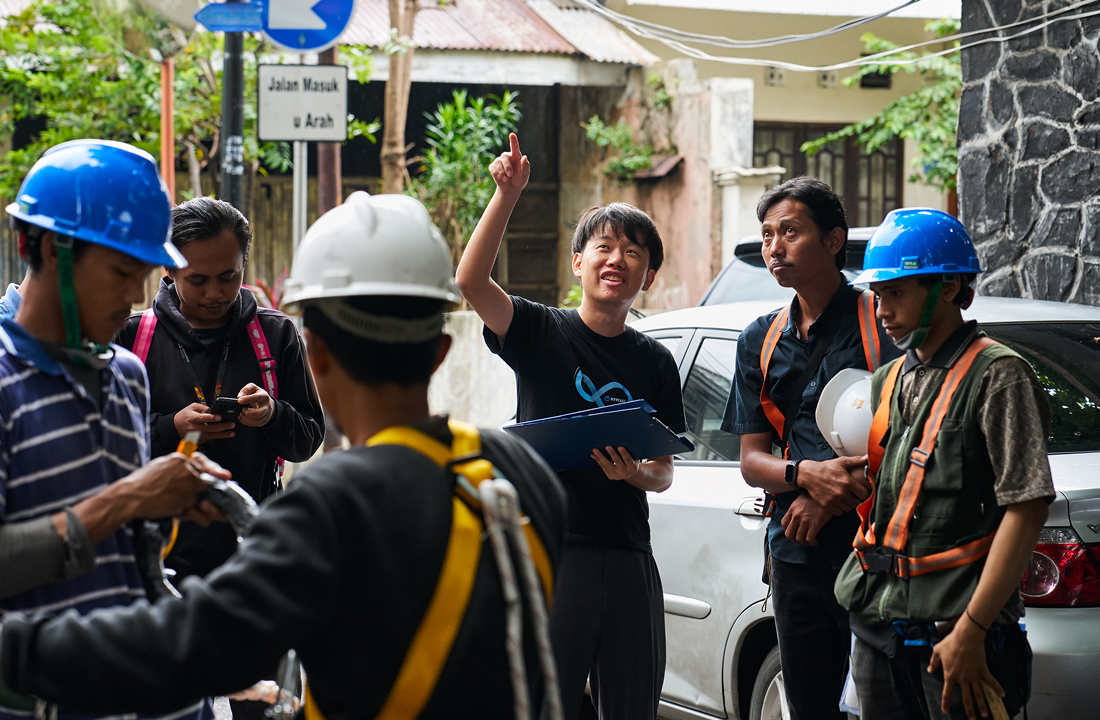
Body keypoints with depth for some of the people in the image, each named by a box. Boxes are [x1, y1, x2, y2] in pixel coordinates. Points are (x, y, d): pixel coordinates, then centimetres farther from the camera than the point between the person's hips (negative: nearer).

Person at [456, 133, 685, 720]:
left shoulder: (655, 363, 11)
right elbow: (470, 281, -17)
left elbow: (664, 471, 14)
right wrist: (507, 196, -25)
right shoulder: (542, 333, 1)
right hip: (548, 550, -4)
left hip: (629, 561, 4)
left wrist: (637, 474, -10)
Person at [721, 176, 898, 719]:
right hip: (797, 552, 5)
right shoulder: (760, 341, 14)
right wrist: (806, 474, -12)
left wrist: (832, 496, -15)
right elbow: (751, 459, 11)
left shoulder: (882, 322, -4)